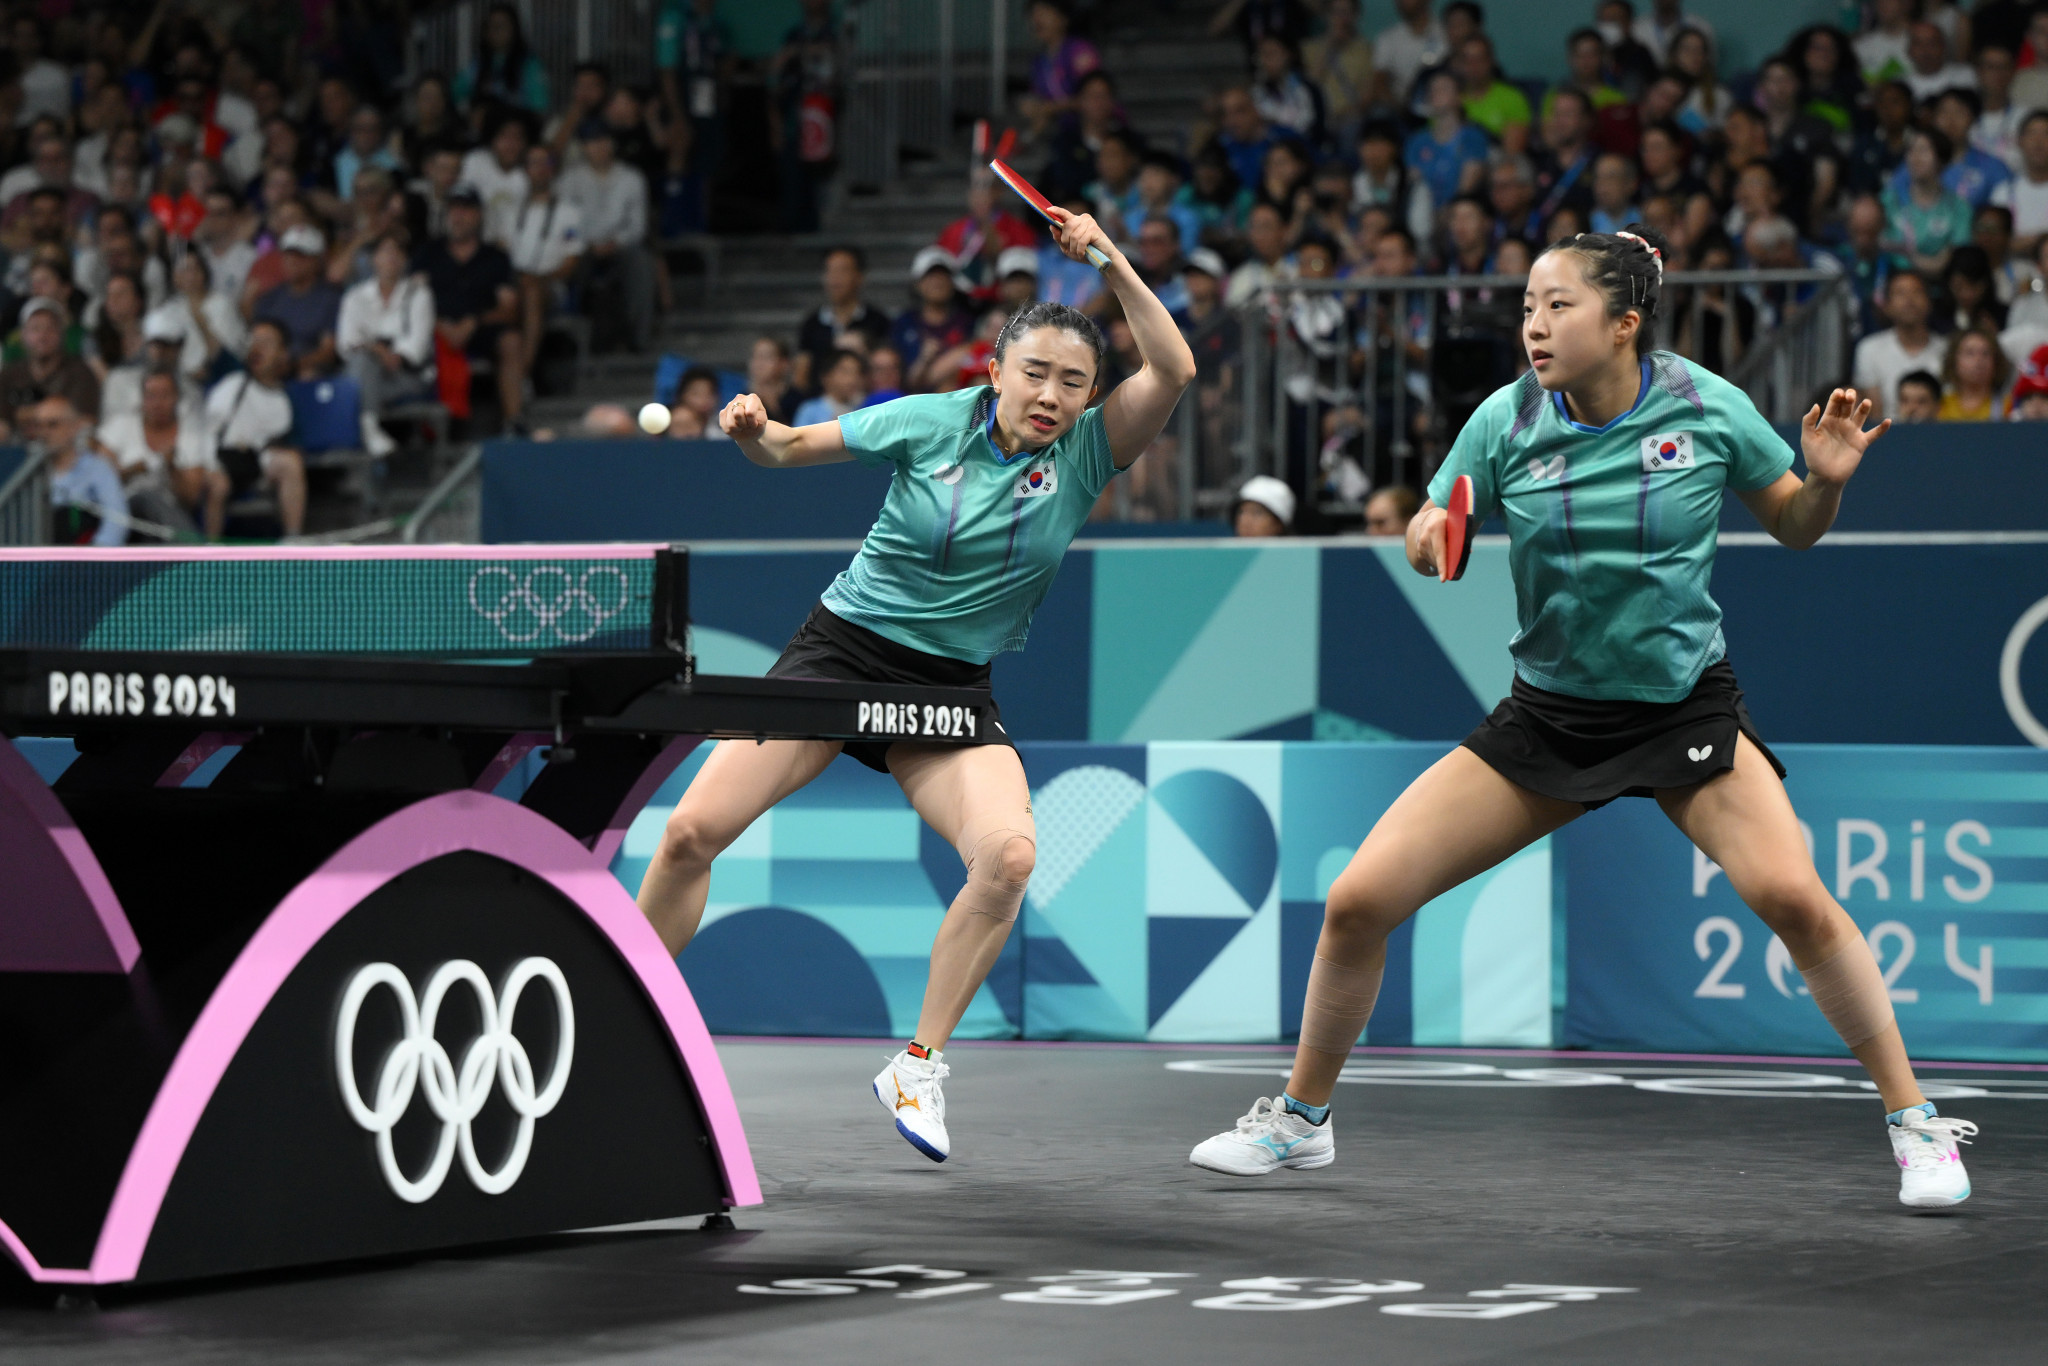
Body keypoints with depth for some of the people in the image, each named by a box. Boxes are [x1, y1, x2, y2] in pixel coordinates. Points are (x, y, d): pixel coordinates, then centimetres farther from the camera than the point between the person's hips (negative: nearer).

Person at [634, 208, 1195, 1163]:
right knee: (693, 832, -11)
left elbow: (1173, 370, -19)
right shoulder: (930, 422, -6)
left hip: (953, 690, 1)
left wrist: (1110, 260, -25)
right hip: (841, 650, -1)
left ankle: (918, 1067, -12)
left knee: (1009, 854, -26)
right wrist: (751, 430, -18)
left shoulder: (1085, 454, -4)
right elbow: (790, 449, 4)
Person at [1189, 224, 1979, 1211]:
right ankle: (1299, 1118, 18)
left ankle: (1913, 1121, -7)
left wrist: (1825, 480, -18)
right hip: (1547, 713, 2)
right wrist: (1428, 539, -20)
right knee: (1358, 902, -6)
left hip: (1685, 708, -2)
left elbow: (1793, 528, 3)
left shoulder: (1707, 407, -11)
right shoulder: (1507, 421, -8)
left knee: (1792, 897, -26)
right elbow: (1429, 540, 3)